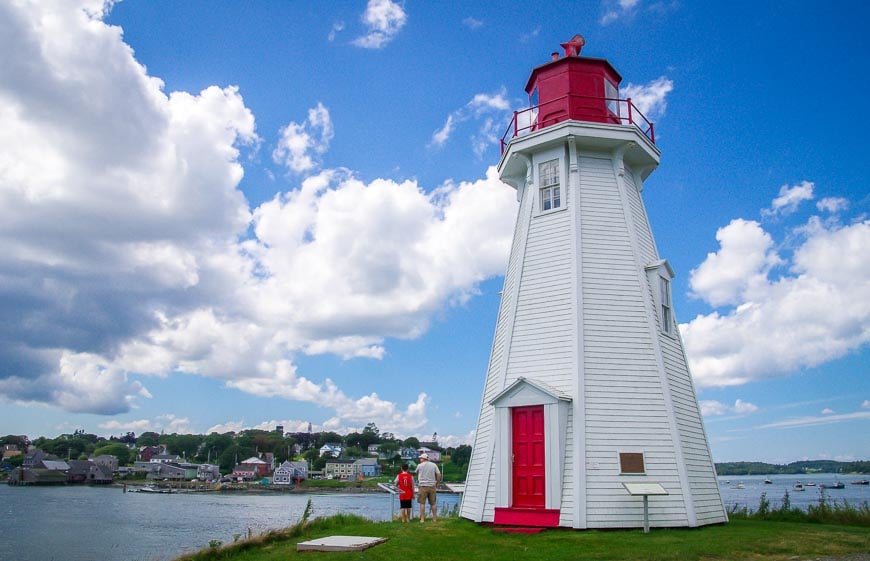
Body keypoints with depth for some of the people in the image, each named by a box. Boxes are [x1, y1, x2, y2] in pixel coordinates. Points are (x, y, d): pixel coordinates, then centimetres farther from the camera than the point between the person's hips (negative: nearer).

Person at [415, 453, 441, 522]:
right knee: (433, 503, 10)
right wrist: (436, 483, 10)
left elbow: (417, 473, 14)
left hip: (423, 486, -3)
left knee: (422, 503, 3)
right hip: (432, 486, 3)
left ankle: (422, 519, 3)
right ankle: (434, 518, 14)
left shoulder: (419, 465, -2)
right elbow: (439, 475, 0)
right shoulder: (434, 465, 4)